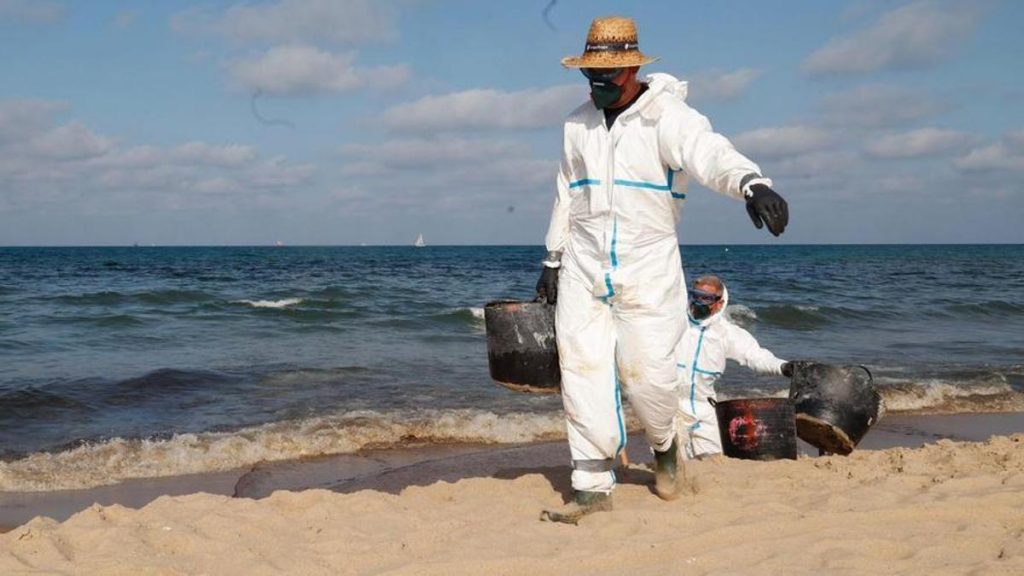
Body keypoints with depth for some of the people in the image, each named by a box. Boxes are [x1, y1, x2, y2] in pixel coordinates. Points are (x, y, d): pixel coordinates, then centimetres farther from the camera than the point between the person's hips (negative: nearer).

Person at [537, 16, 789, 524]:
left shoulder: (666, 115, -9)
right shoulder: (578, 124, 10)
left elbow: (709, 152, -29)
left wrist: (751, 183, -50)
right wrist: (553, 261, 19)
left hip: (647, 268, -4)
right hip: (584, 268, 5)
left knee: (647, 371, -4)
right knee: (582, 372, -2)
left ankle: (664, 448, 29)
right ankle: (593, 485, 6)